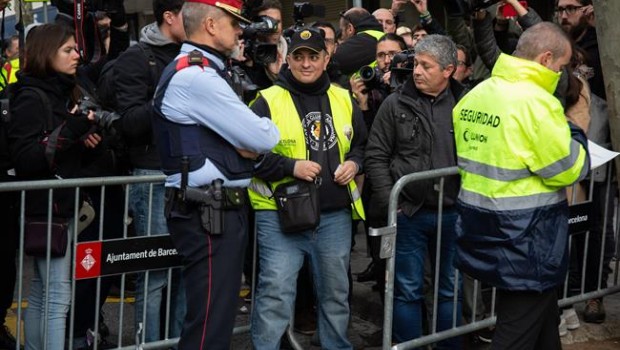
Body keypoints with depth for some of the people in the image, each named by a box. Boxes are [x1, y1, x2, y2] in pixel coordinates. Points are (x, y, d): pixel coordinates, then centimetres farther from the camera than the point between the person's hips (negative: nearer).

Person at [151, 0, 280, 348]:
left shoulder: (203, 72, 17)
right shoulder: (194, 75, -17)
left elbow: (241, 131, 18)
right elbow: (261, 137, -17)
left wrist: (251, 145, -6)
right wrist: (271, 129, 6)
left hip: (221, 209, 11)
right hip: (209, 213, -11)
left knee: (219, 313, 17)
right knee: (211, 322, -7)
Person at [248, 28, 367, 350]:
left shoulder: (343, 100, 10)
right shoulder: (268, 101, -5)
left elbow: (362, 143, 21)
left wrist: (354, 163, 0)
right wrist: (291, 166, -18)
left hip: (335, 215, 5)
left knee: (336, 293, 15)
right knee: (275, 294, -6)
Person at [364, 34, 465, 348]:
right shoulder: (395, 104, -1)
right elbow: (376, 157, 0)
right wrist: (389, 201, -7)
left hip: (453, 213, 1)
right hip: (408, 213, -1)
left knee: (451, 289, 13)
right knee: (408, 290, 7)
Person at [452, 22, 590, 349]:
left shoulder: (475, 94, 6)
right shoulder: (537, 102, -20)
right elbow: (568, 170, -15)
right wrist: (573, 134, 1)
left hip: (481, 224, 8)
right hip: (526, 236, -8)